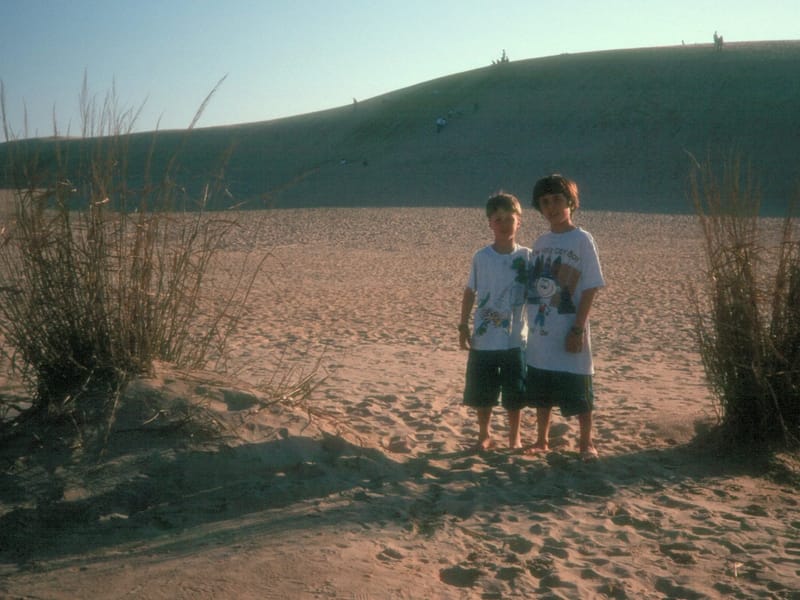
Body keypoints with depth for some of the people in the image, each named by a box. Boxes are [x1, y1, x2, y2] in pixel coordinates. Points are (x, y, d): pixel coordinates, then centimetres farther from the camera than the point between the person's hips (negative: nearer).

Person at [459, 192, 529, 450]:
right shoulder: (481, 257, -3)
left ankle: (515, 437, 26)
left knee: (515, 394, 8)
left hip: (514, 339, 0)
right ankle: (485, 435, 27)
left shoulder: (526, 257, -4)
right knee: (481, 393, 8)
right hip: (483, 340, 0)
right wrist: (464, 327, 2)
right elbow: (470, 293, 5)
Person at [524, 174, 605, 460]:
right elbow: (531, 287, 12)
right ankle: (542, 440, 27)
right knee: (540, 391, 13)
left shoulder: (582, 240, -7)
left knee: (578, 393, 3)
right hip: (540, 334, 5)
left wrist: (578, 329, -15)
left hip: (569, 334, -5)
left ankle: (586, 442, 18)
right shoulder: (540, 242, 9)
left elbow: (590, 288, -10)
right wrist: (532, 322, 6)